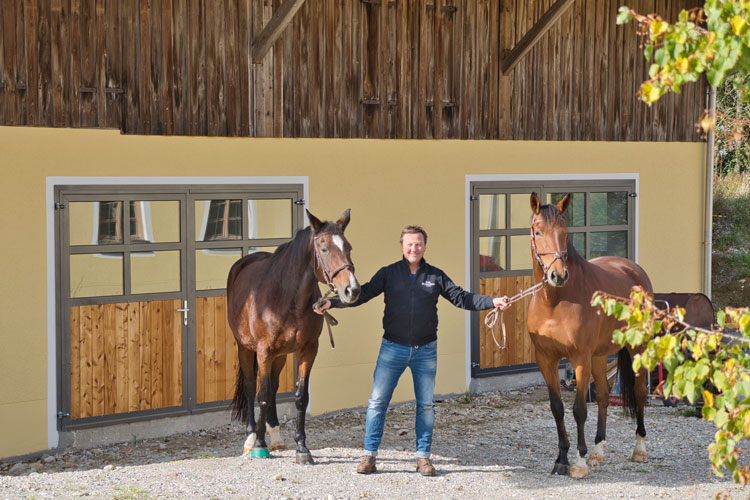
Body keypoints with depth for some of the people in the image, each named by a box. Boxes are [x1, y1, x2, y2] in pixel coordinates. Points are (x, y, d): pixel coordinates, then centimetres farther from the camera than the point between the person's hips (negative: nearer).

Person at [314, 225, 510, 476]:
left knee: (426, 404, 6)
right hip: (393, 348, -1)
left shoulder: (436, 276, 5)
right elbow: (362, 294, -4)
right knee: (377, 401, -3)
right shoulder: (388, 274, 1)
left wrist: (493, 302, -5)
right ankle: (369, 455, 6)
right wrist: (332, 303, -17)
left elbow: (461, 298, 6)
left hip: (425, 350, 1)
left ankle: (423, 456, 17)